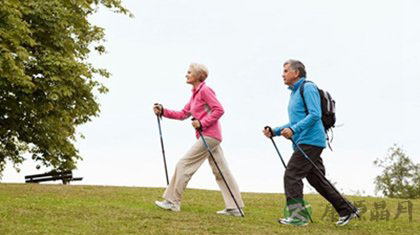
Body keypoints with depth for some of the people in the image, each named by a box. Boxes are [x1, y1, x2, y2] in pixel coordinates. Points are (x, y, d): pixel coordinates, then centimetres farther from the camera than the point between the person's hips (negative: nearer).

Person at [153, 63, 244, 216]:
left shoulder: (205, 90, -9)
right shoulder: (195, 94, 19)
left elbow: (219, 110, -16)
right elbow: (183, 114, 20)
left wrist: (202, 123, -19)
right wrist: (163, 111, 12)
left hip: (209, 136, -10)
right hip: (212, 137, 10)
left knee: (184, 165, -5)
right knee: (221, 171, 8)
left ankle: (172, 201, 1)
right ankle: (234, 208, 9)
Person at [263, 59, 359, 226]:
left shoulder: (308, 88, -8)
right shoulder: (294, 93, 22)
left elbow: (315, 115, -19)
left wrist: (293, 130, -27)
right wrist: (275, 131, 12)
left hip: (310, 141, -10)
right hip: (303, 143, 10)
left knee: (291, 175, -13)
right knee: (317, 180, 11)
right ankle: (347, 211, 17)